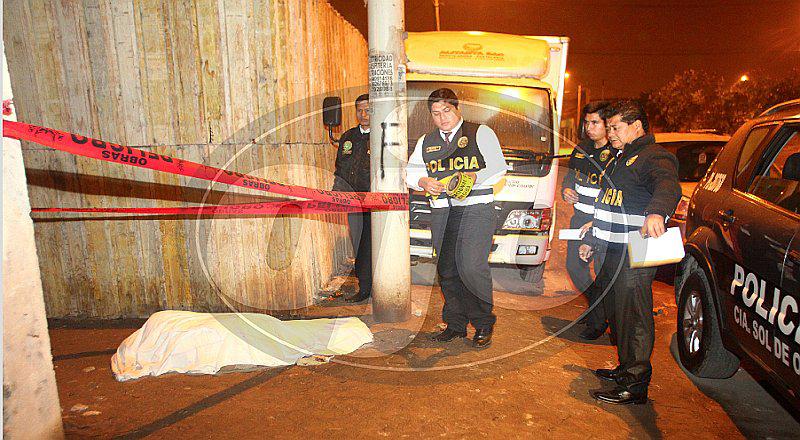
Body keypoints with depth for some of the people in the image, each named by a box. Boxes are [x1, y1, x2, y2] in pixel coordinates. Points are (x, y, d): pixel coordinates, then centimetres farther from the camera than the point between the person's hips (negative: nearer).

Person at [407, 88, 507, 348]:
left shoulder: (481, 133, 5)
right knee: (447, 271, 6)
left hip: (476, 208, -5)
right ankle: (456, 325, 21)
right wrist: (423, 181, -8)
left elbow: (498, 168, -3)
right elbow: (411, 171, 14)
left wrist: (473, 178, -19)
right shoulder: (426, 142, 19)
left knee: (470, 265, -15)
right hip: (441, 212, 5)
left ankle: (484, 322, 5)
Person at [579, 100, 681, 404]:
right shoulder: (621, 158, 22)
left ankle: (635, 385, 7)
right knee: (616, 313, 18)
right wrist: (591, 240, 30)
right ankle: (626, 368, 33)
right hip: (613, 251, 10)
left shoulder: (654, 157, -10)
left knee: (633, 317, -4)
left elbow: (668, 185, -33)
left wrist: (657, 211, -54)